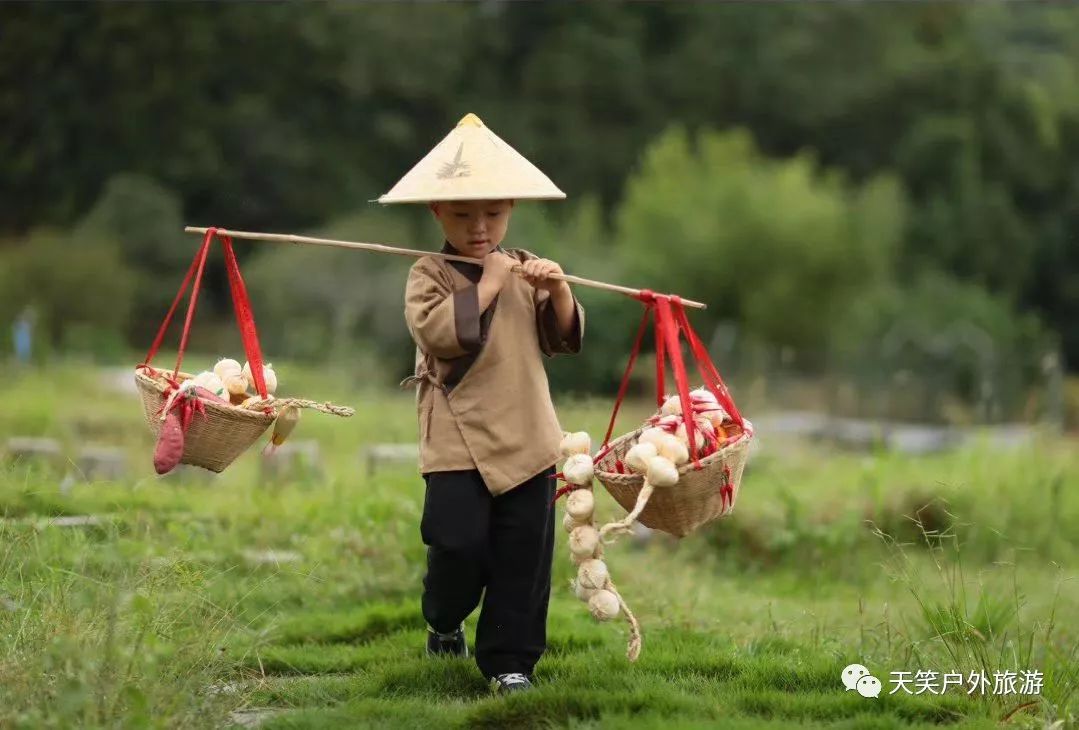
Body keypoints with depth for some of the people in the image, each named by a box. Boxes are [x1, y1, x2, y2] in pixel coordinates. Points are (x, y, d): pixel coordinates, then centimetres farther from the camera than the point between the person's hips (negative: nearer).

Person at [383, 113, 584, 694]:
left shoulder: (523, 271, 10)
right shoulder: (429, 274, -3)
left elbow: (563, 339, 11)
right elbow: (437, 331, -21)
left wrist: (558, 293, -7)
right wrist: (486, 287, -18)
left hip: (527, 440, 4)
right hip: (458, 440, -4)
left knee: (524, 557, 3)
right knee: (459, 544, -9)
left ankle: (509, 660, 14)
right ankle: (444, 622, 22)